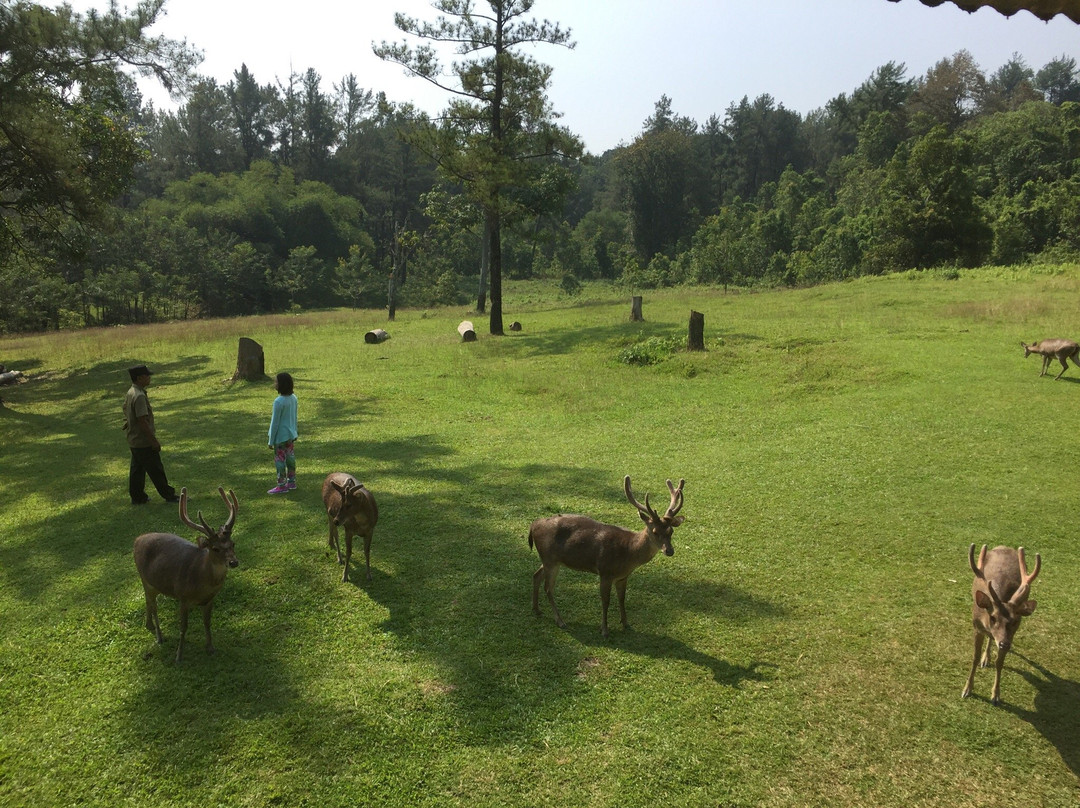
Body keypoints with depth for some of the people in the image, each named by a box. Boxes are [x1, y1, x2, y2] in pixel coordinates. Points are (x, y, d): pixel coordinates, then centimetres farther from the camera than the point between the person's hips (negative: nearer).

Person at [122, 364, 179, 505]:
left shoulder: (130, 393, 8)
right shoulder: (139, 396, -23)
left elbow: (127, 416, 17)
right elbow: (143, 421, -25)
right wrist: (154, 441, -20)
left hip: (133, 441, 10)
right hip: (143, 442, -10)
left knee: (137, 469, 16)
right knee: (156, 470, 1)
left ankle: (137, 497, 23)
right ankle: (169, 495, 10)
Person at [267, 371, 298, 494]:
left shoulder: (278, 402, -23)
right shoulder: (293, 398, -1)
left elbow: (275, 423, -18)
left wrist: (271, 441, -10)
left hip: (281, 437, -8)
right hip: (291, 435, 8)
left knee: (280, 459, 3)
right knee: (290, 457, 16)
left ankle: (281, 485, 11)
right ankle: (292, 482, 25)